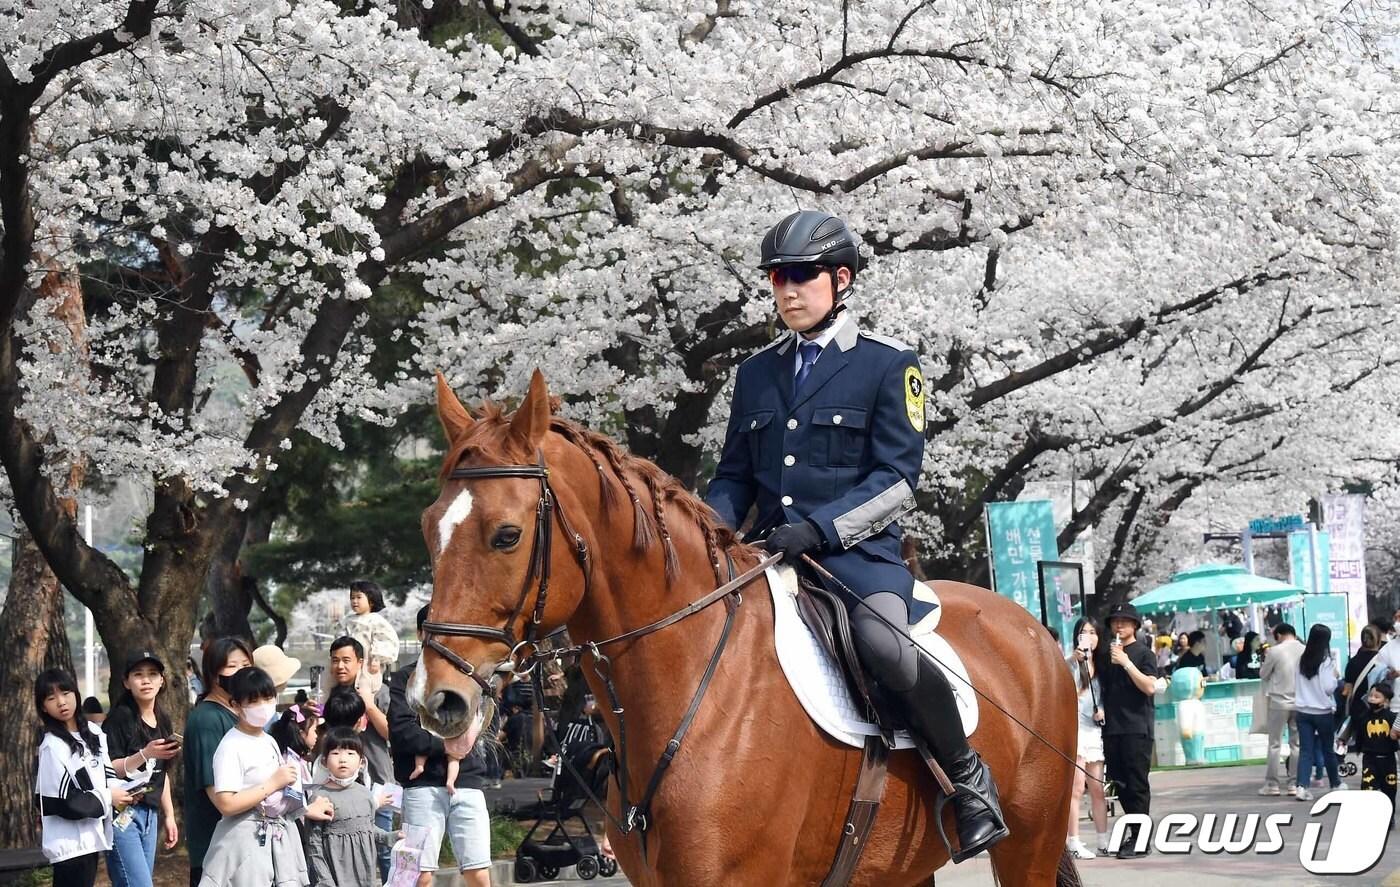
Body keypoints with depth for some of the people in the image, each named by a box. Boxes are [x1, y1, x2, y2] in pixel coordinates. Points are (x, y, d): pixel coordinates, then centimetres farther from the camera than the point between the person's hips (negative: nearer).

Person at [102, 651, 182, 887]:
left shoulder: (162, 721, 14)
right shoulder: (120, 717, -8)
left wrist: (169, 815, 22)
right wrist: (145, 755, -24)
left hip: (150, 814, 7)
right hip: (122, 813, -7)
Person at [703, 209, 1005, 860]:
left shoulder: (889, 366, 2)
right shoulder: (755, 374, 18)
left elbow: (897, 481, -6)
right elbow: (734, 479, 20)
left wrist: (819, 528, -21)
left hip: (858, 554, -6)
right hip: (771, 557, 6)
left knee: (883, 644, -35)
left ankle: (968, 778, -14)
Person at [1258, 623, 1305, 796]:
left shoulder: (1275, 651, -12)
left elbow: (1263, 674, 0)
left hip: (1279, 702, -3)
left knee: (1275, 744, 4)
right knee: (1296, 743, 9)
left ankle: (1272, 784, 5)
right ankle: (1294, 783, 9)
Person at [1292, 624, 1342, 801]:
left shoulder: (1302, 660, 2)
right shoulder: (1326, 661, -13)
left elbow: (1296, 685, 9)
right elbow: (1328, 687, -15)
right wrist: (1335, 677, 2)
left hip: (1303, 711, 3)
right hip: (1322, 712, -3)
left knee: (1306, 751, 2)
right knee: (1328, 750, 14)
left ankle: (1302, 786, -12)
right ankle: (1335, 783, 29)